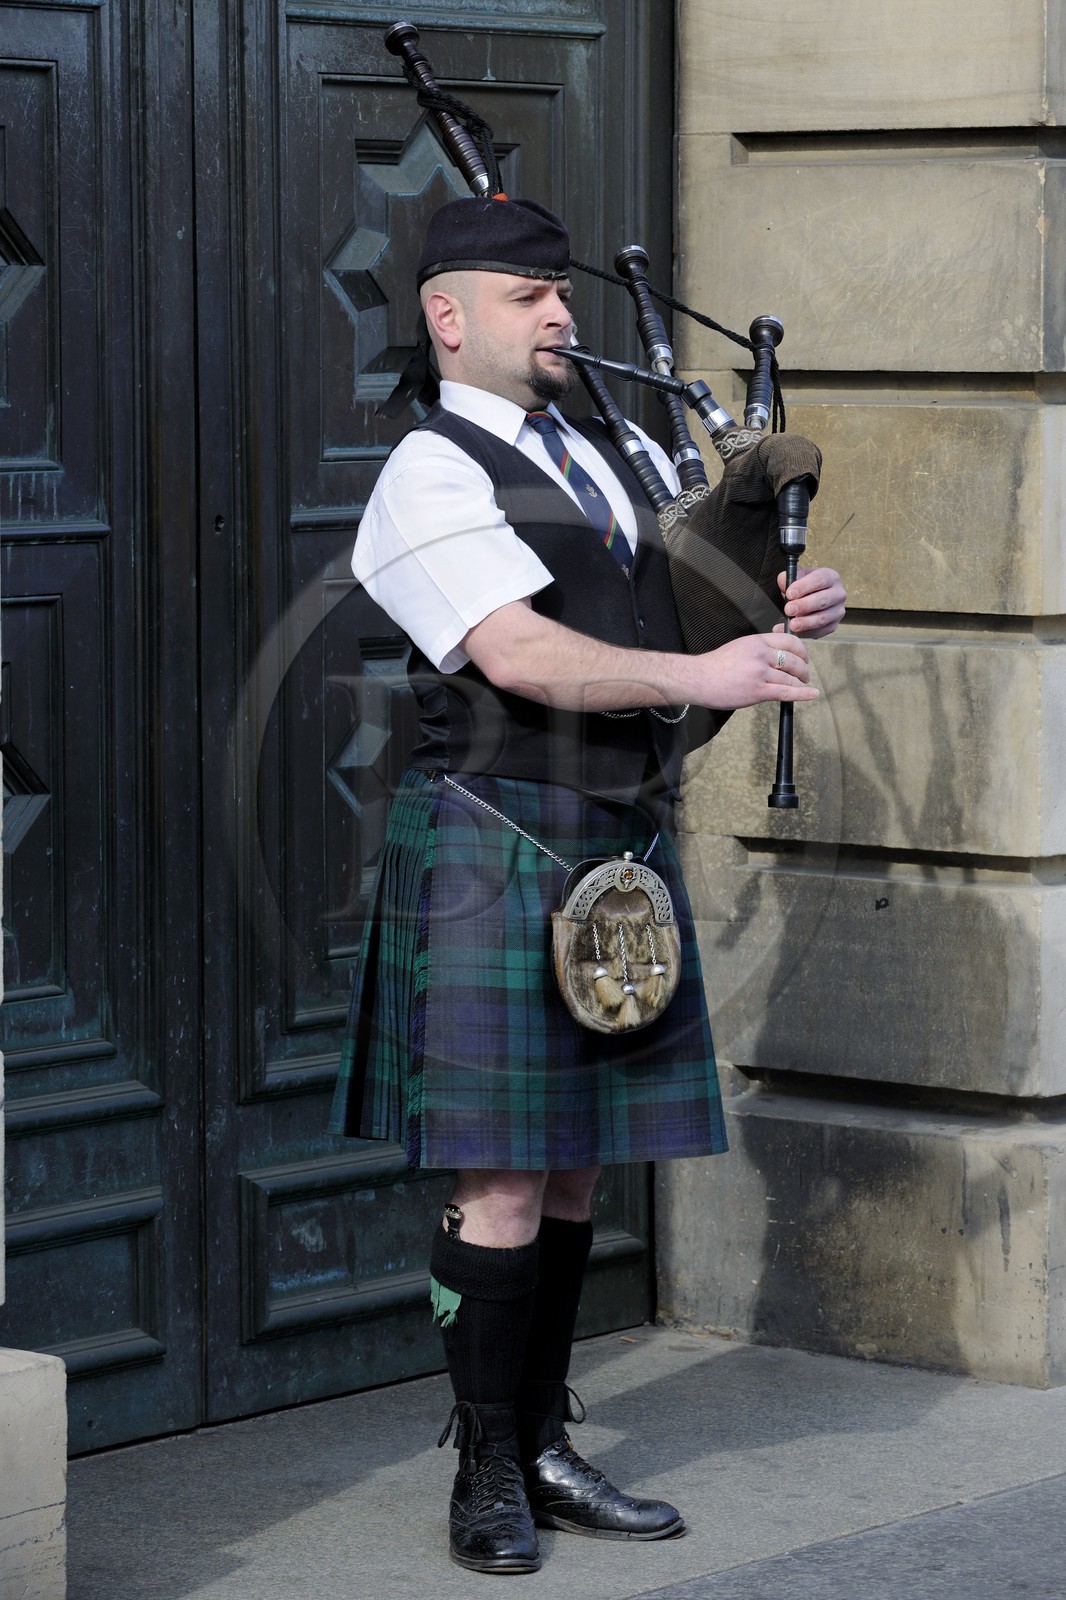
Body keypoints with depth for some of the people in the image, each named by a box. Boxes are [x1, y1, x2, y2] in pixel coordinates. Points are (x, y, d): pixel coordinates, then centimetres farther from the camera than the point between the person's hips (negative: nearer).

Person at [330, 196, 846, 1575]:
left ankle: (545, 1451, 19)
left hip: (624, 852, 7)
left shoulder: (601, 456, 18)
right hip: (500, 851, -7)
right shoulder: (432, 477, -8)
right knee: (503, 1182, -5)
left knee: (573, 1171, 11)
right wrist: (697, 676, -28)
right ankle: (488, 1477, 5)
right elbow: (517, 654, -20)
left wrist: (786, 616, -2)